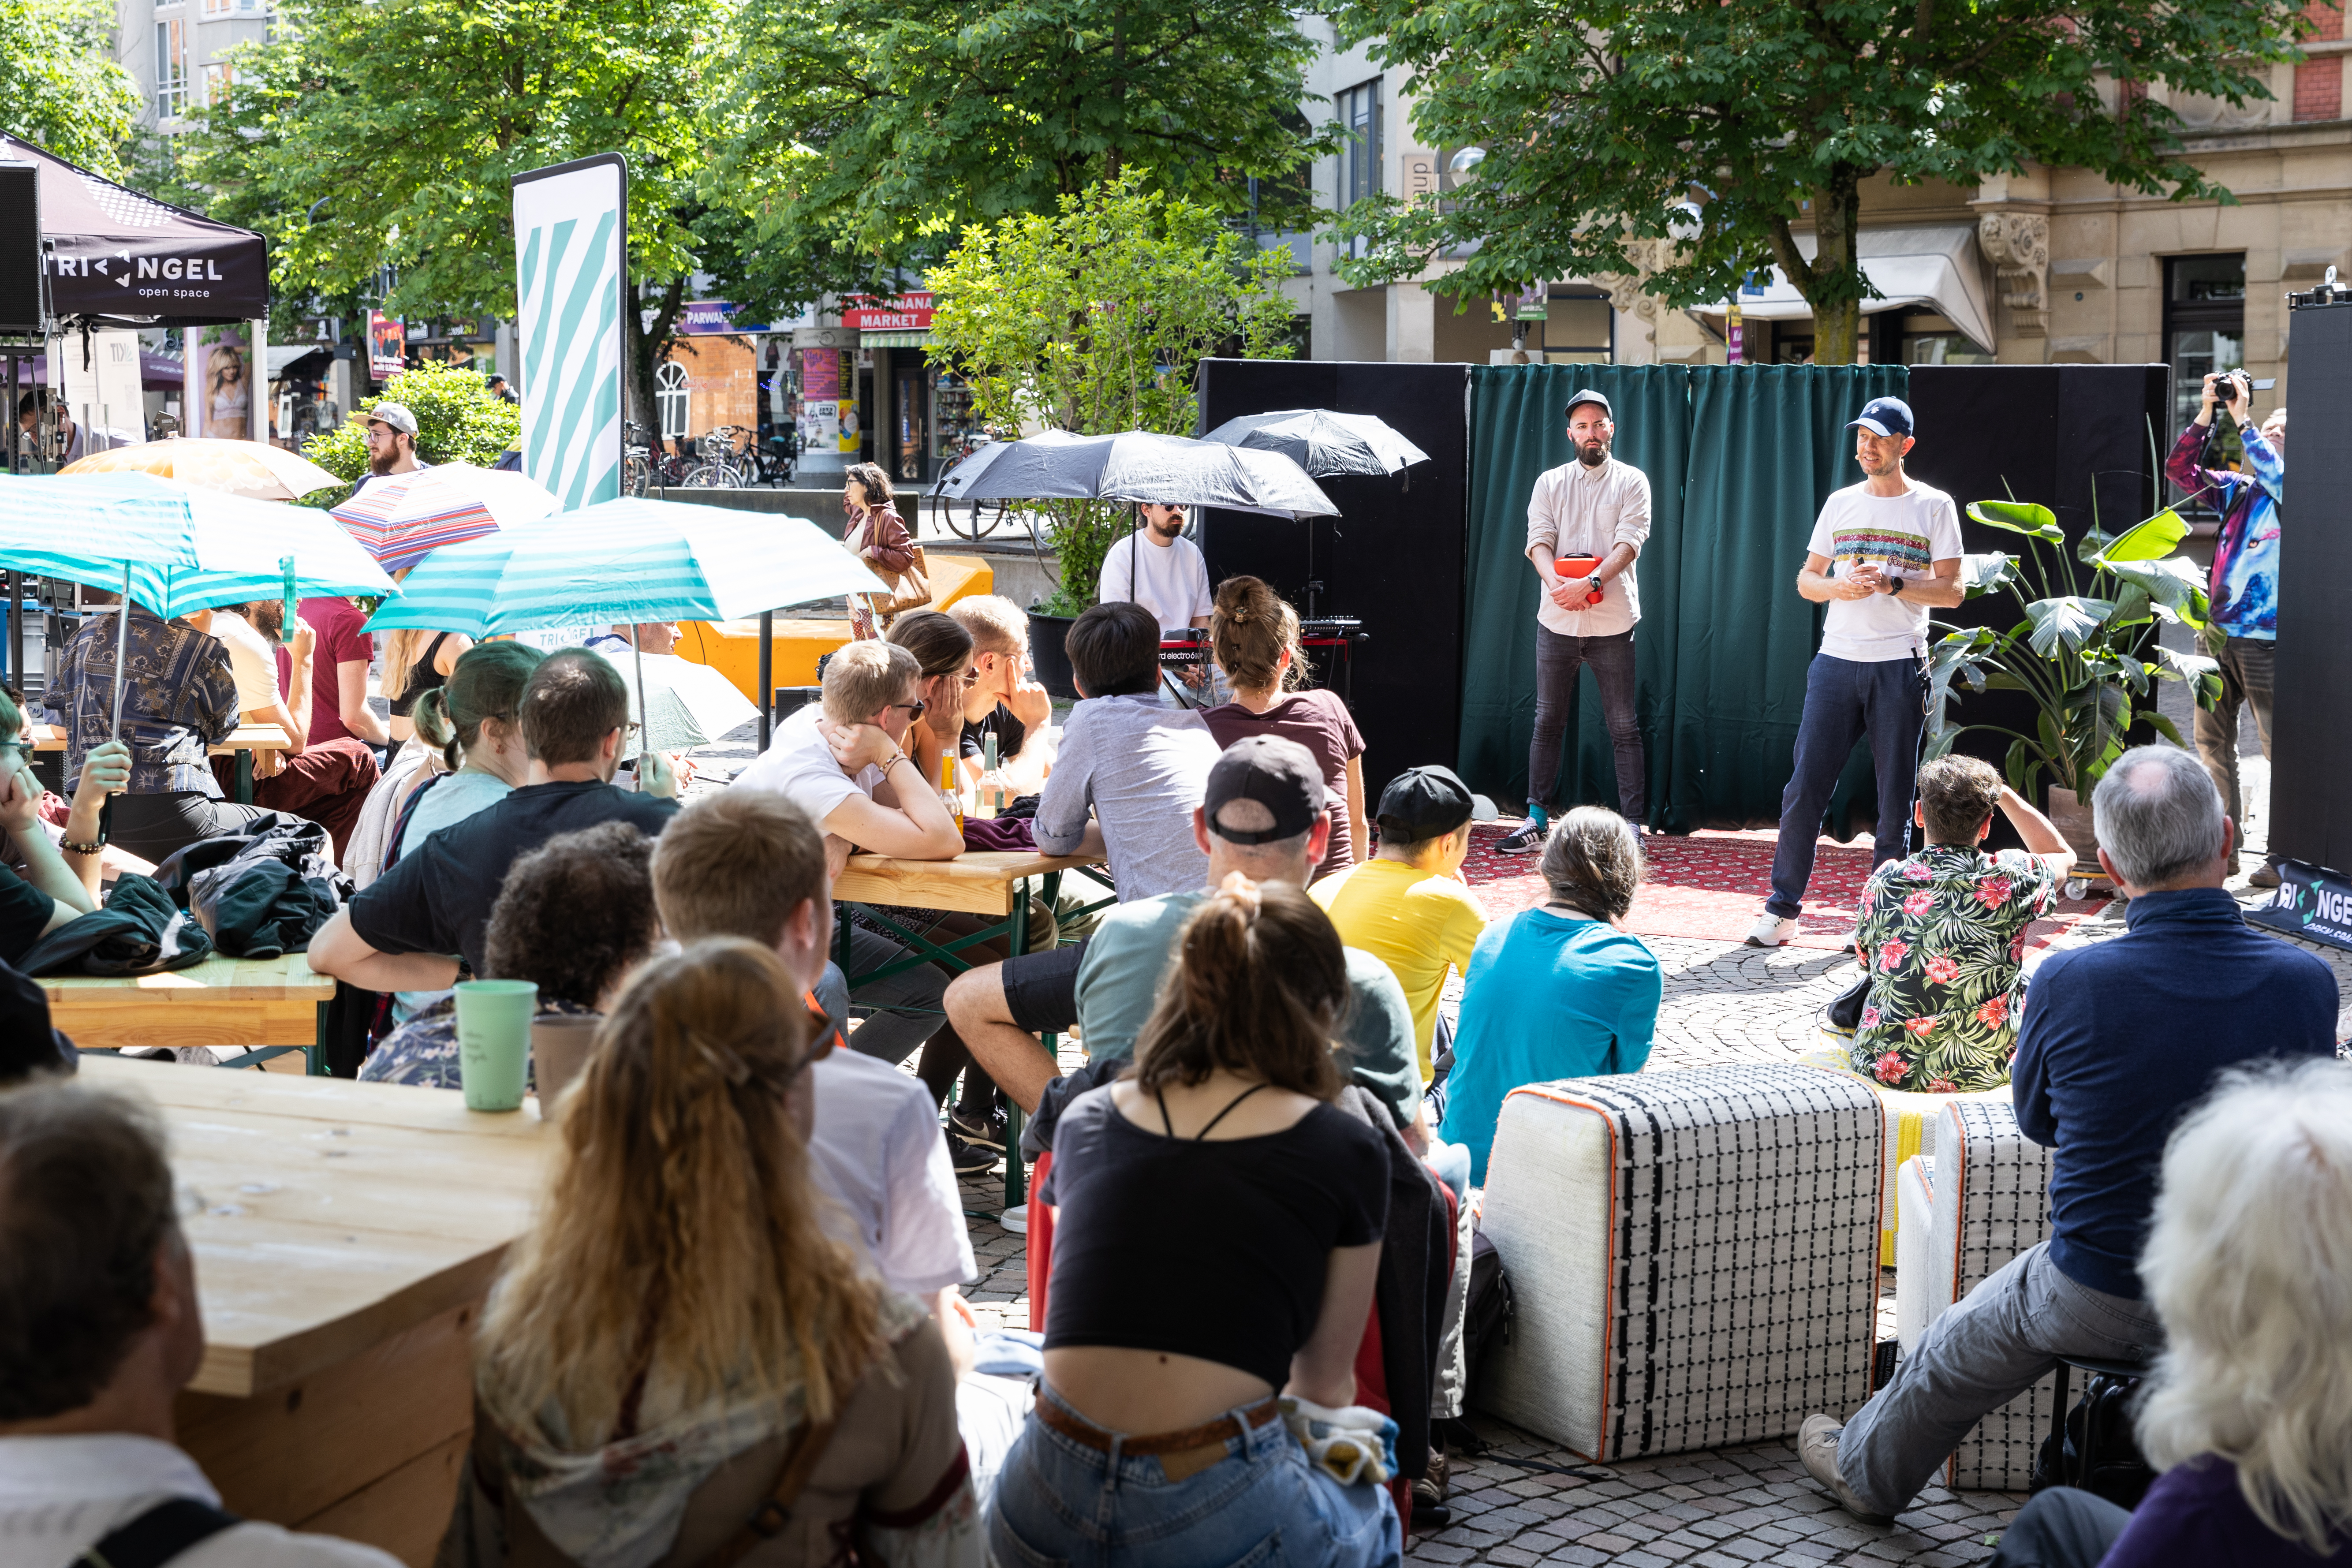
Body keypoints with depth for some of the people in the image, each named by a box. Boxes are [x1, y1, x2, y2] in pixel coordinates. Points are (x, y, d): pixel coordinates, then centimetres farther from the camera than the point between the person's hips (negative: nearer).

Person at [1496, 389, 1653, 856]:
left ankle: (1633, 825, 3)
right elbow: (1538, 541, 0)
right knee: (1547, 723, 7)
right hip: (1557, 620, 2)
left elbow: (1629, 543, -8)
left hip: (1612, 623, -2)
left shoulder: (1631, 482, 4)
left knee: (1624, 727, 0)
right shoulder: (1549, 483, 11)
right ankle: (1537, 821, 14)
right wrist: (1555, 581, -20)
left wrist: (1591, 581, -23)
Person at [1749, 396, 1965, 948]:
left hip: (1900, 667, -2)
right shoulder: (1841, 503, 13)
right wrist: (1839, 586, -8)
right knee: (1805, 788, -2)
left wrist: (1891, 581, -16)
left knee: (1896, 798, 2)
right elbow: (1806, 579, 13)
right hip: (1837, 660, 3)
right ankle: (1782, 909, 3)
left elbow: (1951, 591, -2)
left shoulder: (1934, 506, 3)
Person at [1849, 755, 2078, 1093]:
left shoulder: (1884, 882, -12)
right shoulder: (2010, 879, -14)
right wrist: (2003, 794, 14)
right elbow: (2063, 856, 12)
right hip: (1984, 1074, -1)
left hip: (1887, 1072, 1)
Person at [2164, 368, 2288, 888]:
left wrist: (2243, 421, -17)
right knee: (2212, 742, 11)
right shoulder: (2238, 491, 14)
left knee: (2282, 748, -5)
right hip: (2218, 633, 7)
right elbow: (2180, 469, 12)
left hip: (2267, 640, -7)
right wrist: (2208, 414, 2)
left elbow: (2276, 477, -22)